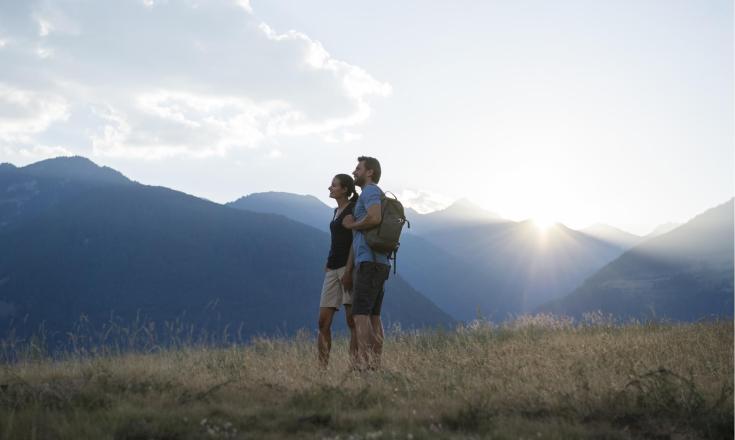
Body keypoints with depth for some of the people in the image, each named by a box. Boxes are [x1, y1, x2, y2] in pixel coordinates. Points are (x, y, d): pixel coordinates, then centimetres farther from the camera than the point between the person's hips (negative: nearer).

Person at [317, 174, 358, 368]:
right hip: (333, 268, 8)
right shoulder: (337, 211, 20)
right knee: (323, 322, 1)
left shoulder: (353, 210, -5)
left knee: (352, 319, -10)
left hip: (348, 266, -8)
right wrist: (327, 265, 18)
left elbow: (355, 242, -13)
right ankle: (322, 368, 1)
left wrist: (348, 271, -21)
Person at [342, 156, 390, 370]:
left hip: (369, 262, -10)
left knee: (360, 313, -13)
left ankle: (364, 365, -18)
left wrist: (352, 225, -7)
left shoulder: (370, 191, -6)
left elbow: (375, 218, -23)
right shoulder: (379, 199, 26)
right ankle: (376, 364, 2)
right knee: (373, 315, 6)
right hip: (380, 264, 10)